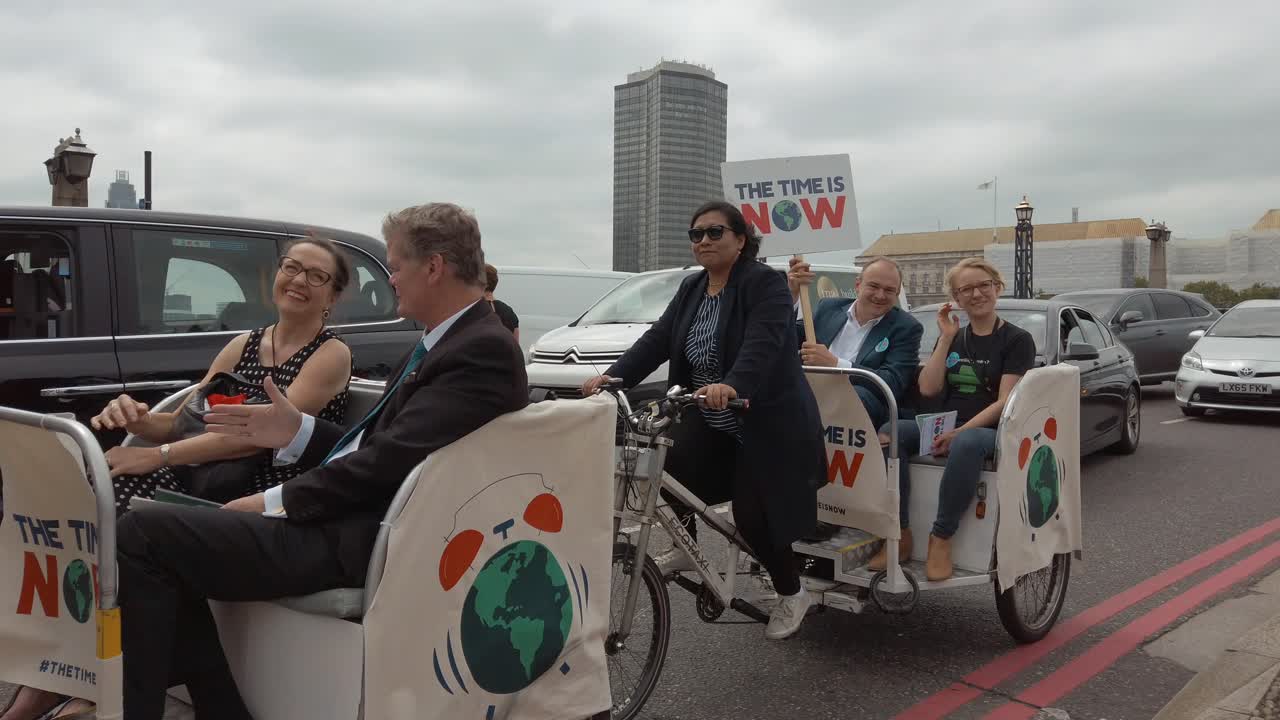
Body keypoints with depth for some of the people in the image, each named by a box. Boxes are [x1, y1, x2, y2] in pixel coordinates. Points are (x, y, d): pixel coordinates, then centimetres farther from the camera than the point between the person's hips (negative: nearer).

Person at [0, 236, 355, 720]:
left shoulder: (332, 354, -2)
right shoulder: (243, 345, 18)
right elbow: (184, 422, 12)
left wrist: (157, 456, -21)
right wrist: (136, 419, -11)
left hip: (272, 499, -6)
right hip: (211, 480, 6)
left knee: (130, 521, -25)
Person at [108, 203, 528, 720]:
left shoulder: (485, 352, -15)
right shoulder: (441, 343, 17)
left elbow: (390, 459, -21)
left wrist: (278, 501, -11)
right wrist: (297, 430, 9)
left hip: (362, 541, -10)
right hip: (348, 516, 11)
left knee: (143, 533, -11)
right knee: (166, 536, 8)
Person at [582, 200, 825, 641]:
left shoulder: (765, 283, -15)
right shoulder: (691, 289, 8)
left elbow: (762, 345, -31)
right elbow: (657, 340, 0)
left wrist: (730, 386, -50)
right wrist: (613, 376, -14)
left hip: (766, 426, -6)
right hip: (710, 422, 6)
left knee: (754, 516, -8)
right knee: (668, 466, -14)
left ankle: (792, 595, 20)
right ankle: (686, 549, 12)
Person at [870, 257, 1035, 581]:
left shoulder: (1017, 339, 2)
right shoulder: (953, 338, 18)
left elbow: (1005, 403, -9)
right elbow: (928, 388, 4)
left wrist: (961, 431, -21)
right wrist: (946, 338, 0)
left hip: (991, 433, -4)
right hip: (945, 430, 5)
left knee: (968, 443, -41)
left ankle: (941, 538, -30)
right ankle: (899, 534, -24)